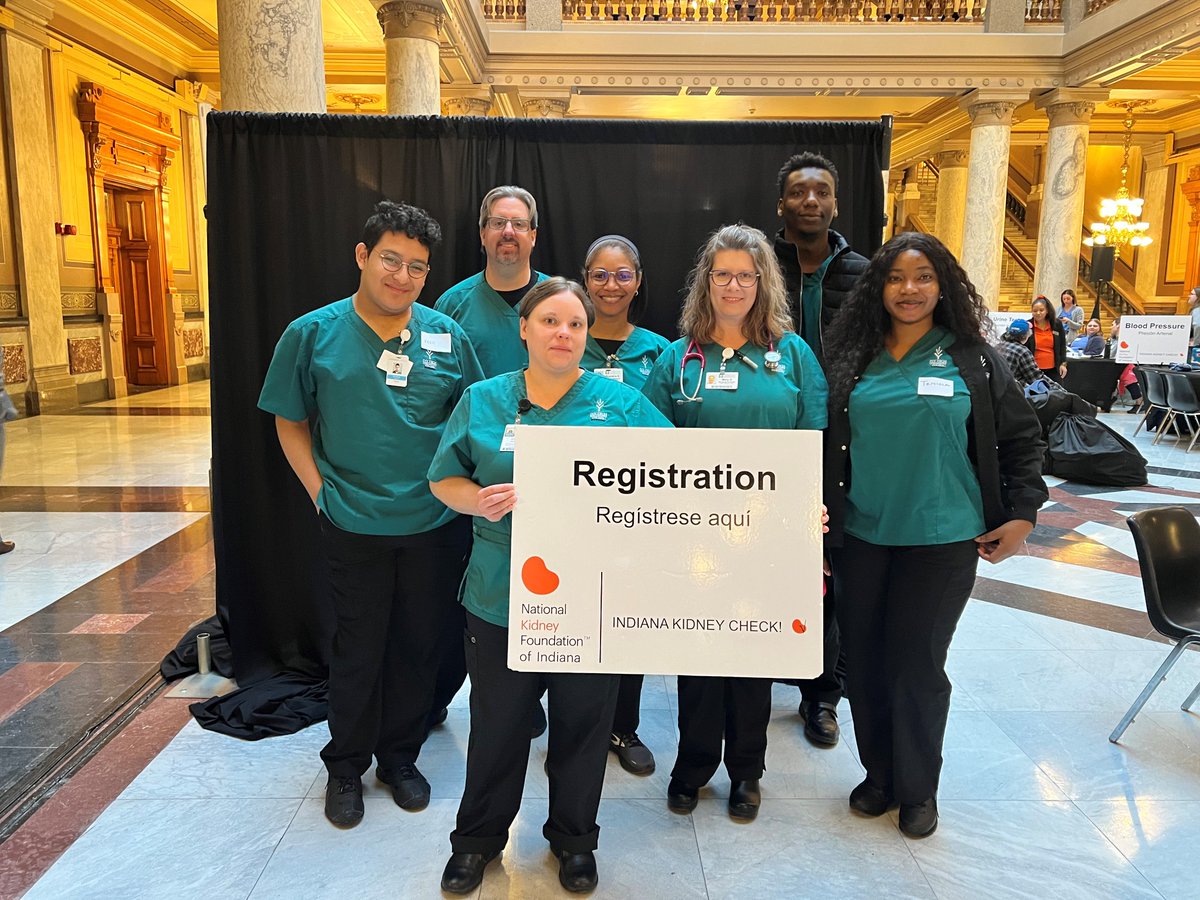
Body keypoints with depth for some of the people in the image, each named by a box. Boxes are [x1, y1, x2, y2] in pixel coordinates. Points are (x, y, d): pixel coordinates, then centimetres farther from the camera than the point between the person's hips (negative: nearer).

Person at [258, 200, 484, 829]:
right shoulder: (312, 334, -4)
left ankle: (400, 755, 36)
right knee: (358, 650, 11)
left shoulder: (446, 336, 1)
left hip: (436, 524, 2)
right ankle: (346, 766, 34)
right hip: (354, 527, -2)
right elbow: (291, 423, 3)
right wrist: (321, 492, -6)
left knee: (420, 645, 14)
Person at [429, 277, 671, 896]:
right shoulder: (481, 401, 3)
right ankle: (478, 837, 40)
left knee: (582, 725, 16)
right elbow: (444, 480, 7)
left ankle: (574, 836, 41)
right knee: (497, 724, 15)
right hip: (501, 600, 1)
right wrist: (479, 500, -13)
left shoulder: (622, 403, -1)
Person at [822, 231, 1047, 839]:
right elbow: (825, 445, 9)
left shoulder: (972, 359, 0)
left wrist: (1022, 514, -2)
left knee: (917, 664, 3)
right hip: (859, 538, 3)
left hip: (941, 541, -2)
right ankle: (879, 773, 31)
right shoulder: (853, 359, 5)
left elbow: (1022, 437, 6)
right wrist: (819, 518, 5)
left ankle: (917, 789, 25)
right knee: (864, 661, 10)